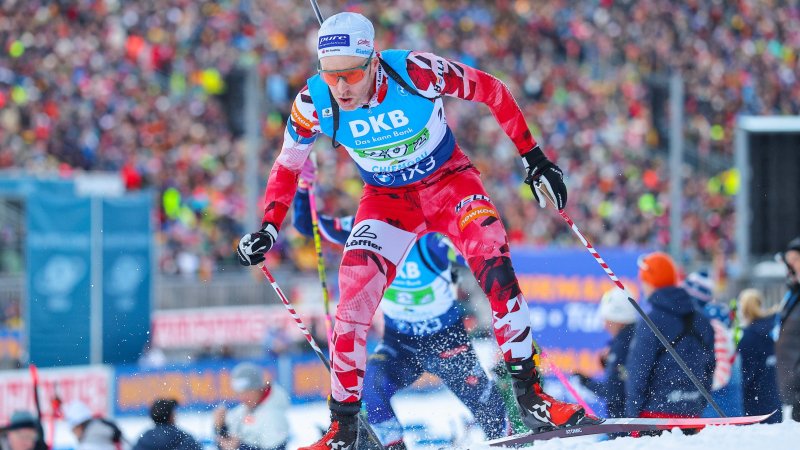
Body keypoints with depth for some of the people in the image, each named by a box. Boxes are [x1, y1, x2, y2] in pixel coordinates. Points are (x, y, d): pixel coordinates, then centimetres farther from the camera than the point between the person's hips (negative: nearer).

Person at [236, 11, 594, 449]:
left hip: (447, 179, -2)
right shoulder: (314, 104, -21)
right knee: (354, 293, -17)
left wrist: (534, 158, -10)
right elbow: (286, 167, -1)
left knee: (492, 260, -26)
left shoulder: (415, 72, -29)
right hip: (386, 197, 2)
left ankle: (529, 393, -18)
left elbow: (491, 91, -13)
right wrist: (268, 228, -13)